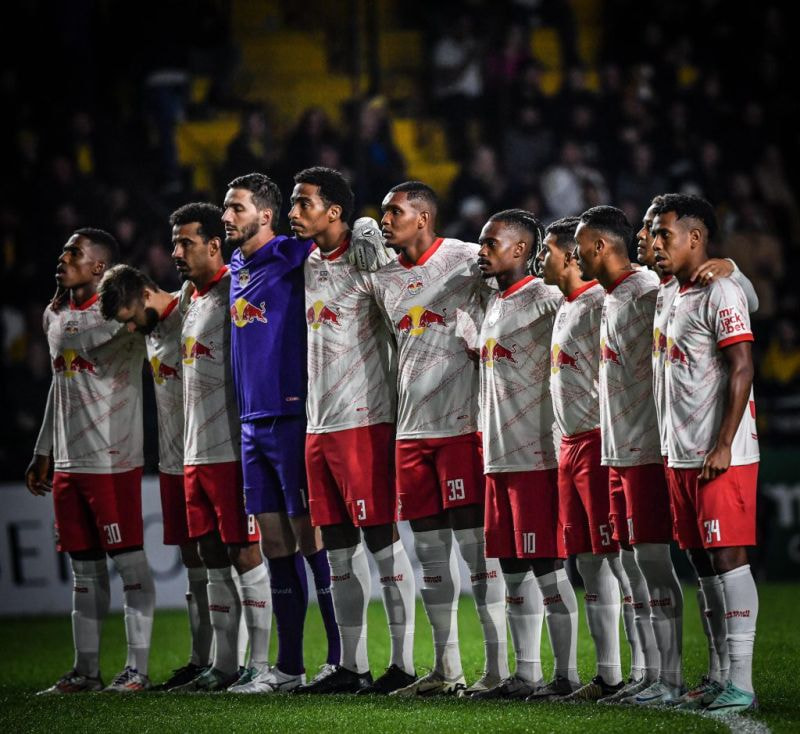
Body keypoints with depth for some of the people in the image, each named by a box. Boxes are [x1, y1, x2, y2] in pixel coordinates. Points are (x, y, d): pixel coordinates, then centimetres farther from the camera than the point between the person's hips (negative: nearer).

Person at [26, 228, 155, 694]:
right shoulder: (56, 315, 16)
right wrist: (44, 453, 23)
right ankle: (86, 669, 15)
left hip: (112, 461, -8)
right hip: (68, 463, 8)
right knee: (85, 569, 11)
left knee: (129, 561, -4)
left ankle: (137, 668, -2)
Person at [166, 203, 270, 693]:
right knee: (214, 558, 11)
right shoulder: (191, 297, 17)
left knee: (246, 555, -5)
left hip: (232, 451, -9)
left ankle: (261, 664, -2)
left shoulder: (236, 295, -12)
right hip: (197, 452, 9)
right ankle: (224, 666, 16)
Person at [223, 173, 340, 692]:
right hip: (254, 422, 8)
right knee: (275, 544, 9)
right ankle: (289, 667, 13)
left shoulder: (293, 259, -8)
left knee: (312, 540, -5)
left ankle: (340, 661, 0)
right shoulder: (237, 270, 15)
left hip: (293, 416, -8)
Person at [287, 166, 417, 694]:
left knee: (382, 540, -6)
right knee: (339, 548, 9)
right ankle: (351, 666, 14)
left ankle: (403, 664, -3)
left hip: (363, 421, -8)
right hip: (319, 425, 8)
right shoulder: (309, 265, 13)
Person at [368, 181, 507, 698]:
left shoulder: (467, 261, -6)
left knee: (476, 546, -7)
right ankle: (446, 669, 15)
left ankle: (498, 669, -4)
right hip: (411, 427, 7)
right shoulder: (383, 280, 14)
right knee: (431, 553, 8)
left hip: (462, 423, -7)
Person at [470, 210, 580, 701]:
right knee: (513, 569, 10)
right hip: (500, 457, 9)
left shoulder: (544, 300, -11)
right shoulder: (495, 305, 17)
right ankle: (526, 675, 15)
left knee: (546, 566, -6)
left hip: (536, 455, -9)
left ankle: (567, 674, -2)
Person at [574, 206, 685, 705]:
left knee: (652, 558, -9)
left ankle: (670, 679, -7)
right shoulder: (610, 300, 17)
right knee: (631, 562, 10)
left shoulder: (647, 291, -13)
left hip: (647, 449, -10)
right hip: (619, 452, 10)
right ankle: (650, 676, 15)